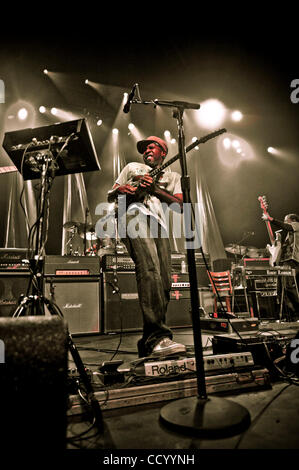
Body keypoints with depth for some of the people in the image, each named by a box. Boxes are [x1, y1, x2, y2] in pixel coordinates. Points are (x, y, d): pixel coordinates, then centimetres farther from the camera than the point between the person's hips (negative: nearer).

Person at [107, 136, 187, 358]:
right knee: (150, 271, -27)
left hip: (159, 223, 3)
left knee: (164, 283, -9)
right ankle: (158, 337, -31)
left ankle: (147, 344, 1)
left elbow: (180, 206, 13)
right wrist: (120, 190, 2)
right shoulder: (132, 167, 31)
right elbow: (110, 196, 27)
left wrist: (155, 189, -1)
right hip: (134, 214, -2)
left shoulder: (173, 176, 31)